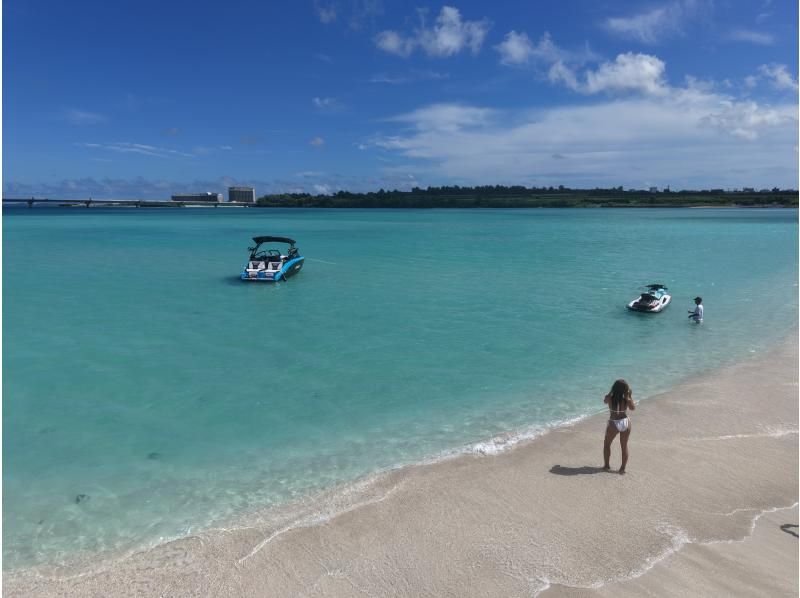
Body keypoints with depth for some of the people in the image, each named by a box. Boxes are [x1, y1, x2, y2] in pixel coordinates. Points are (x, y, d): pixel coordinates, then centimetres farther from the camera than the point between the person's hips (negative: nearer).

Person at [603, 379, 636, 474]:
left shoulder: (609, 398, -17)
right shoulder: (627, 399, -15)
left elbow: (605, 401, 8)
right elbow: (632, 408, 6)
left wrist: (611, 392, 8)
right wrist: (630, 396, 6)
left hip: (613, 424, -1)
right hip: (625, 423, 1)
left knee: (607, 444, 20)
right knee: (624, 446, 17)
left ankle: (607, 466, 25)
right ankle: (623, 468, 22)